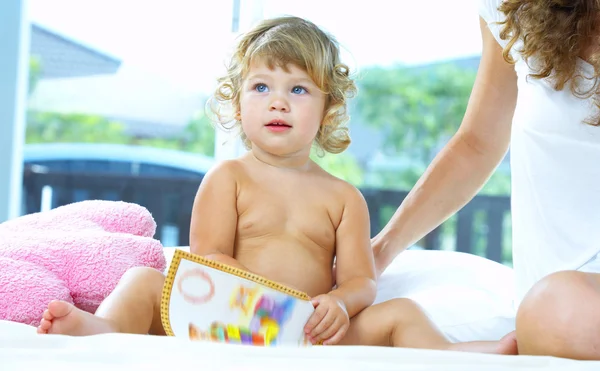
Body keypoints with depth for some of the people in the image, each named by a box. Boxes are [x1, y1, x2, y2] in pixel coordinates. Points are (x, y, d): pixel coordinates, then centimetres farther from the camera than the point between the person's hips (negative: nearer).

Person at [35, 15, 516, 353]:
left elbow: (361, 281, 7)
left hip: (307, 338, 2)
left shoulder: (343, 197, 14)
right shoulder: (228, 178, 8)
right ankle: (106, 327, -53)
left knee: (400, 313, -12)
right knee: (144, 279, -22)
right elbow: (209, 259, -2)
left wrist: (338, 304, -19)